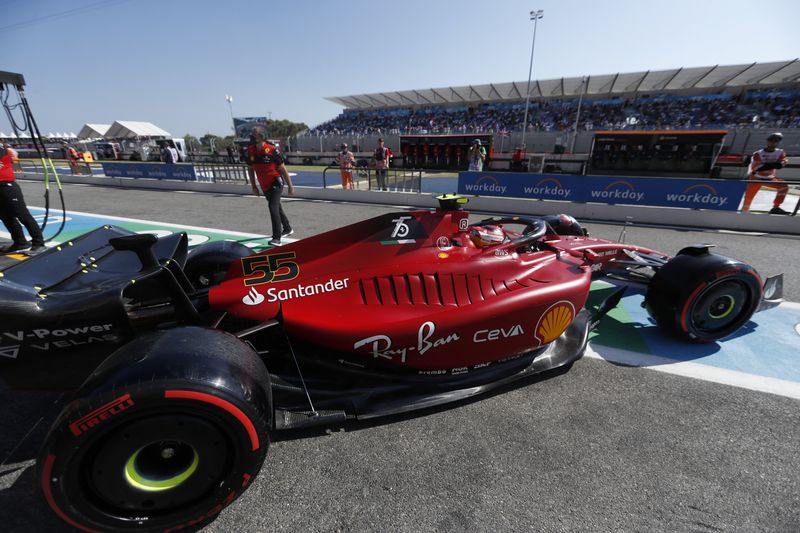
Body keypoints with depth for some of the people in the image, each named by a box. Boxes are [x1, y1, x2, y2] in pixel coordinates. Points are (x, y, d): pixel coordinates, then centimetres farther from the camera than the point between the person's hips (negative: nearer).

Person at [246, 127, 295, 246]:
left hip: (276, 183, -6)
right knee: (276, 207, 19)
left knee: (273, 207, -19)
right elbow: (250, 169, 11)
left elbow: (282, 168, -10)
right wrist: (254, 186, 11)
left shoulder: (272, 149, -16)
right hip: (264, 186, 7)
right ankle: (287, 229, 39)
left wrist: (290, 185, -8)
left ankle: (277, 238, -16)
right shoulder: (251, 150, -1)